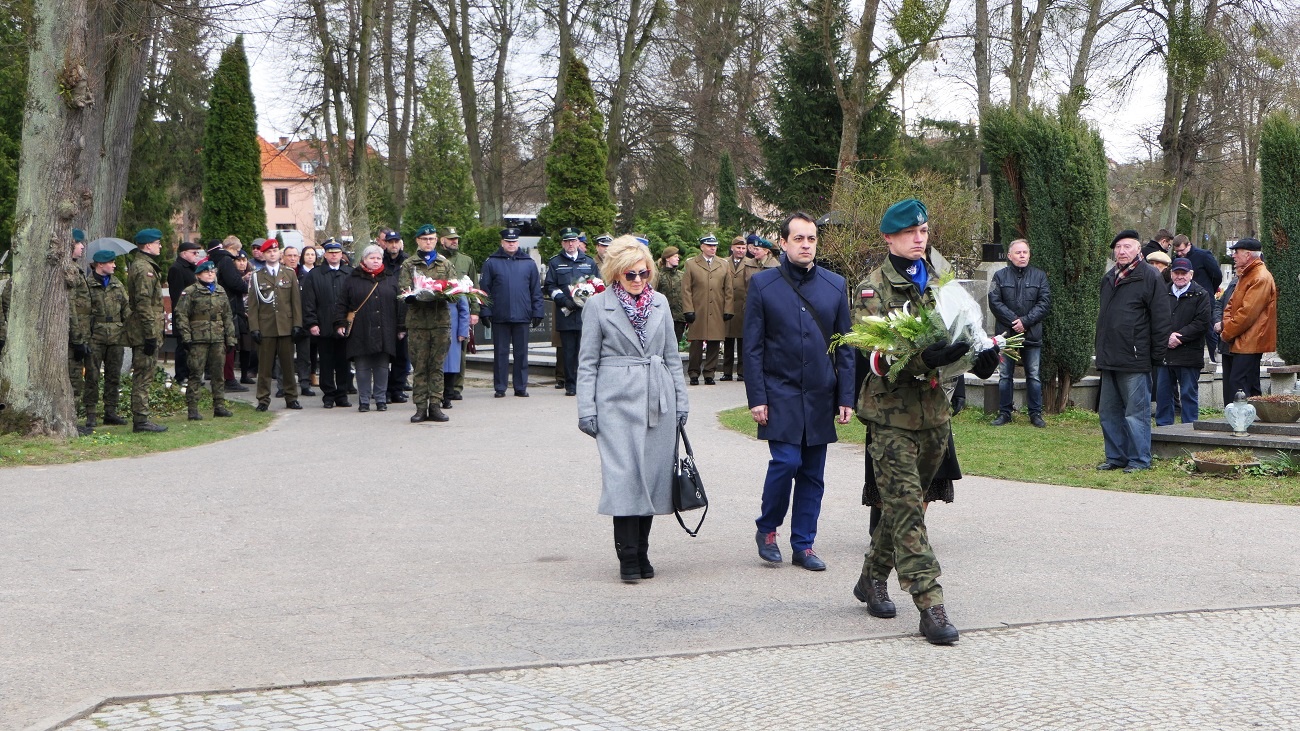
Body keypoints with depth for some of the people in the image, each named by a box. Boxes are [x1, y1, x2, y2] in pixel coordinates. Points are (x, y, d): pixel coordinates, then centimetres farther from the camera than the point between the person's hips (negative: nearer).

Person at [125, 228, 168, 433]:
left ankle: (140, 419, 17)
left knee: (142, 376, 13)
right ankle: (141, 420, -5)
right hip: (144, 331, -11)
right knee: (144, 376, -7)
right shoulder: (144, 269, -15)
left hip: (140, 332, 11)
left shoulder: (141, 266, 19)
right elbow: (144, 305, -21)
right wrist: (151, 335, -21)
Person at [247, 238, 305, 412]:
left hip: (286, 326, 1)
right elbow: (252, 305, 5)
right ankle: (263, 399, 5)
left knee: (288, 364, 5)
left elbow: (296, 301, 8)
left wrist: (297, 324, 0)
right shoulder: (256, 277, 7)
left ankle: (291, 398, 12)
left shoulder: (290, 274, 10)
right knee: (265, 365, 0)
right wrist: (254, 328, -3)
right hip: (265, 328, -1)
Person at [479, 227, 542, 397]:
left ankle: (521, 387, 13)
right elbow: (484, 288, 1)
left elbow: (536, 290, 9)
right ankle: (499, 388, 9)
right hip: (499, 317, -1)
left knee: (521, 353, 6)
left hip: (522, 317, 1)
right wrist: (485, 311, -6)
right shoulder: (491, 263, 3)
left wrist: (537, 313, 4)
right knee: (500, 353, 4)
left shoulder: (528, 263, 8)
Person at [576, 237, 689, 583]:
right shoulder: (598, 305, 2)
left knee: (652, 475, 4)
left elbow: (672, 356, 17)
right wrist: (586, 409, -3)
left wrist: (681, 400, 13)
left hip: (658, 402, 4)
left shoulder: (660, 302, 12)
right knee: (624, 475, -11)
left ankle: (641, 552, 14)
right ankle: (628, 558, -6)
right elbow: (587, 361, 2)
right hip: (617, 401, -4)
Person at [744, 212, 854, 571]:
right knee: (786, 461, -12)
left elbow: (845, 346, 9)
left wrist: (845, 397, 3)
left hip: (820, 395, 3)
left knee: (813, 473, 5)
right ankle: (767, 529, 10)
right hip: (780, 394, -3)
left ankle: (803, 545, 15)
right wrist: (757, 397, -7)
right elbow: (752, 347, -1)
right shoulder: (763, 284, 0)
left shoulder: (835, 285, 7)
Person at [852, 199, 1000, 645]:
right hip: (891, 412, -6)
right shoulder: (873, 288, -5)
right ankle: (930, 606, -14)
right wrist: (925, 358, -34)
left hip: (934, 409, 6)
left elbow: (957, 333, 16)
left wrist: (981, 357, -7)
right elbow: (876, 352, -16)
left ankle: (873, 578, 32)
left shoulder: (938, 285, 15)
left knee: (907, 503, 14)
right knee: (905, 507, -11)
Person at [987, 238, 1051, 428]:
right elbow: (995, 302, -6)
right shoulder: (1000, 276, 2)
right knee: (1005, 376, 6)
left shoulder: (1039, 276, 5)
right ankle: (1004, 413, 14)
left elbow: (1045, 303, -2)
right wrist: (1013, 321, -15)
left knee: (1034, 376, 5)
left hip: (1032, 334, 0)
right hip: (1006, 334, 0)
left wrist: (1025, 321, -13)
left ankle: (1036, 413, 12)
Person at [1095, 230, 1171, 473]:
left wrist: (1157, 355, -13)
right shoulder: (1109, 278, 17)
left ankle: (1140, 459, 4)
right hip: (1109, 360, 8)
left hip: (1135, 361, -8)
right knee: (1109, 412, 11)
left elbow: (1161, 319, -10)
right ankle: (1116, 457, 20)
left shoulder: (1150, 277, -7)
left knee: (1136, 413, -3)